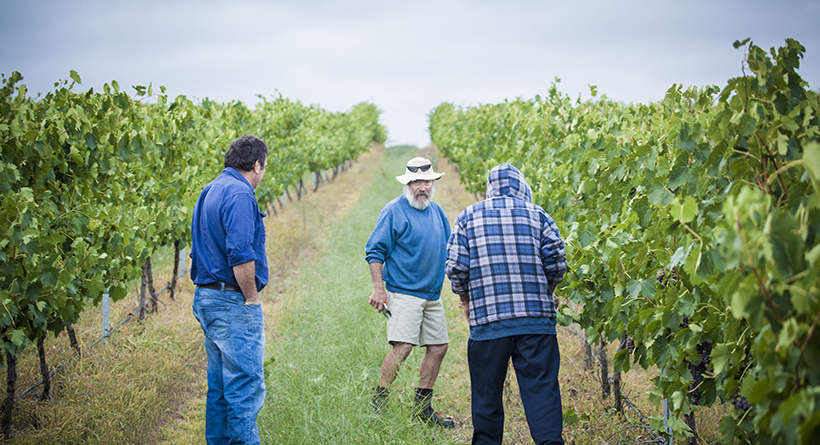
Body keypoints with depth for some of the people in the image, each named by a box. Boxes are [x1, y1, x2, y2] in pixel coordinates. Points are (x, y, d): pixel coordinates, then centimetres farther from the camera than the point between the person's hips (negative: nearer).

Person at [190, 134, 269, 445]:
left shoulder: (209, 192, 16)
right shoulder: (239, 194, -15)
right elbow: (240, 255, -23)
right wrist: (252, 299, -13)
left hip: (206, 299, 10)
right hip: (233, 303, -10)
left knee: (220, 384, 15)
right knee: (246, 387, -6)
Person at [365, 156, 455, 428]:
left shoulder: (437, 211, 14)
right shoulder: (394, 211, -7)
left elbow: (448, 250, 25)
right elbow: (375, 251, -9)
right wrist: (379, 288, -16)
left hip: (432, 294, 8)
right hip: (404, 292, -8)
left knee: (438, 347, 7)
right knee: (402, 347, -17)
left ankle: (423, 408, 17)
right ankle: (377, 403, -7)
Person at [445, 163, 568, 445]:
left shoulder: (468, 217, 9)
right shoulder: (537, 214, 9)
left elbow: (456, 266, 2)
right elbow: (556, 260, 3)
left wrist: (466, 300, 17)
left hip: (487, 319, 0)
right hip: (536, 318, 0)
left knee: (486, 393, 9)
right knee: (541, 388, -3)